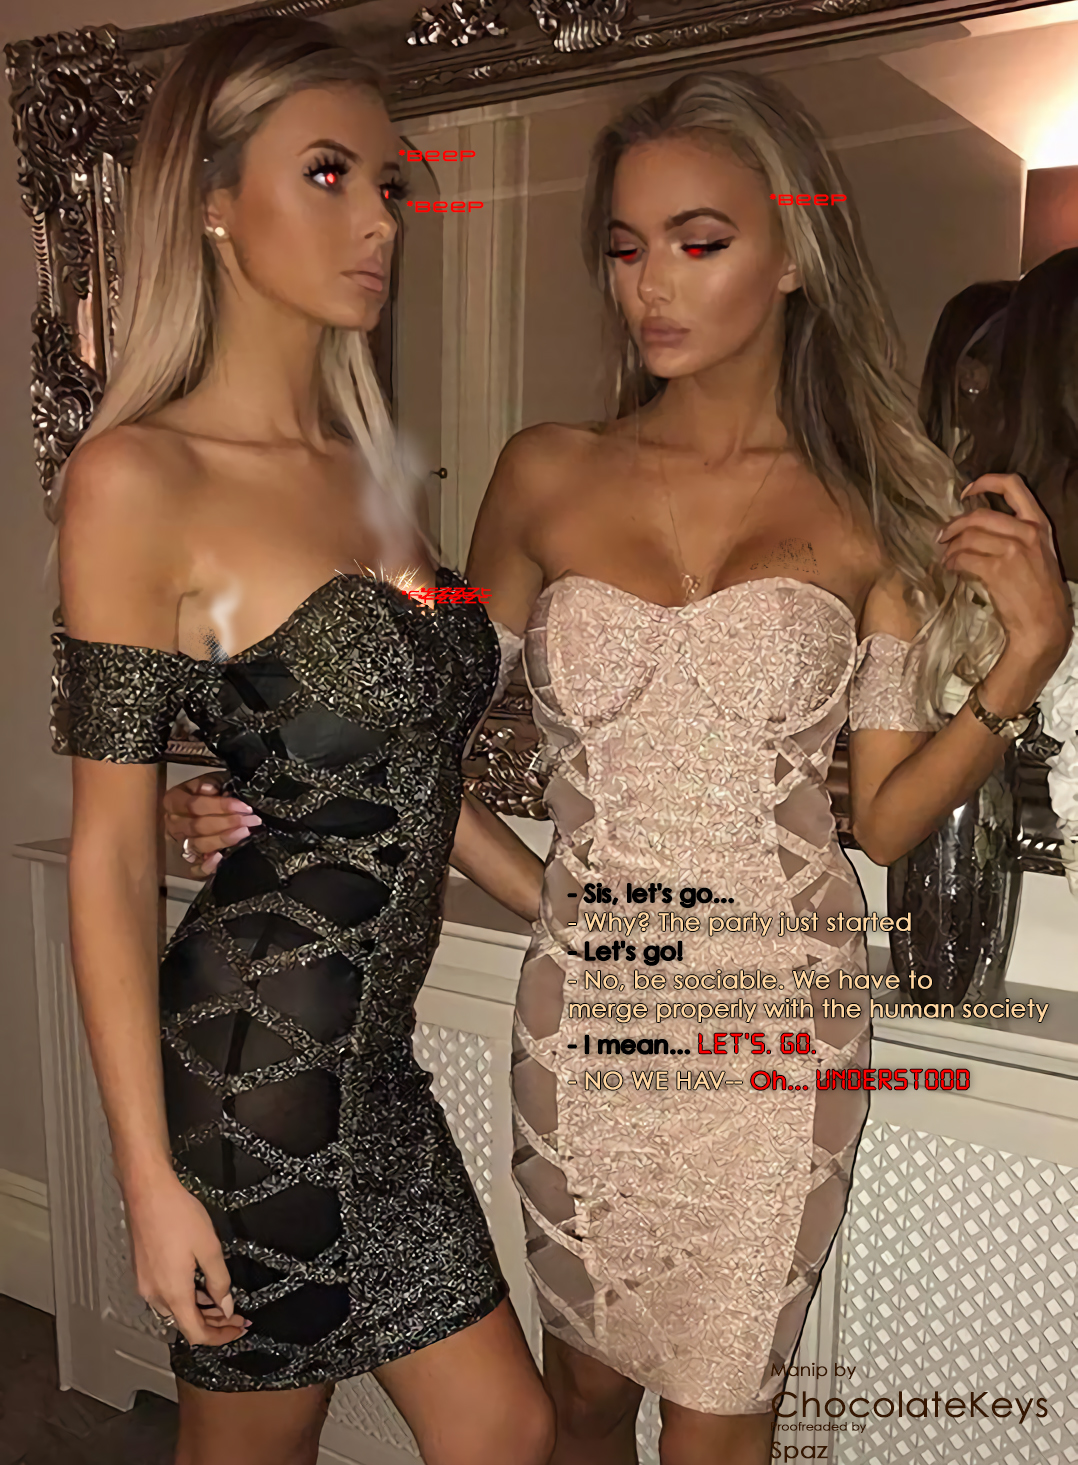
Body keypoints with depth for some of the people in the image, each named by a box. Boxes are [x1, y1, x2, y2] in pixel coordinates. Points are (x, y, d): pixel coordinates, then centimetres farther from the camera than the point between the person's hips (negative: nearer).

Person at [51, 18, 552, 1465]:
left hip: (374, 1058, 7)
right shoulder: (137, 476, -13)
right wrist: (150, 1179, -13)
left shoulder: (368, 463, 9)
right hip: (253, 1057, -7)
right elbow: (111, 847, -13)